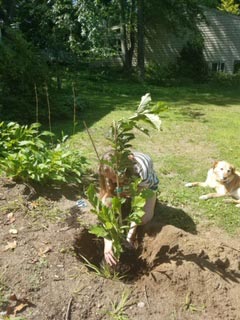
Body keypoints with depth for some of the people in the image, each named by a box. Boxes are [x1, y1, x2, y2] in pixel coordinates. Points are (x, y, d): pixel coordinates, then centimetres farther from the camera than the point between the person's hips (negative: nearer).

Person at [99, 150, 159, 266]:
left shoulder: (141, 171, -44)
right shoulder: (110, 174, -35)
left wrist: (129, 237, -43)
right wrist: (107, 242, -47)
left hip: (147, 184, -2)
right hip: (126, 185, 2)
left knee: (145, 218, -24)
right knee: (107, 202, -23)